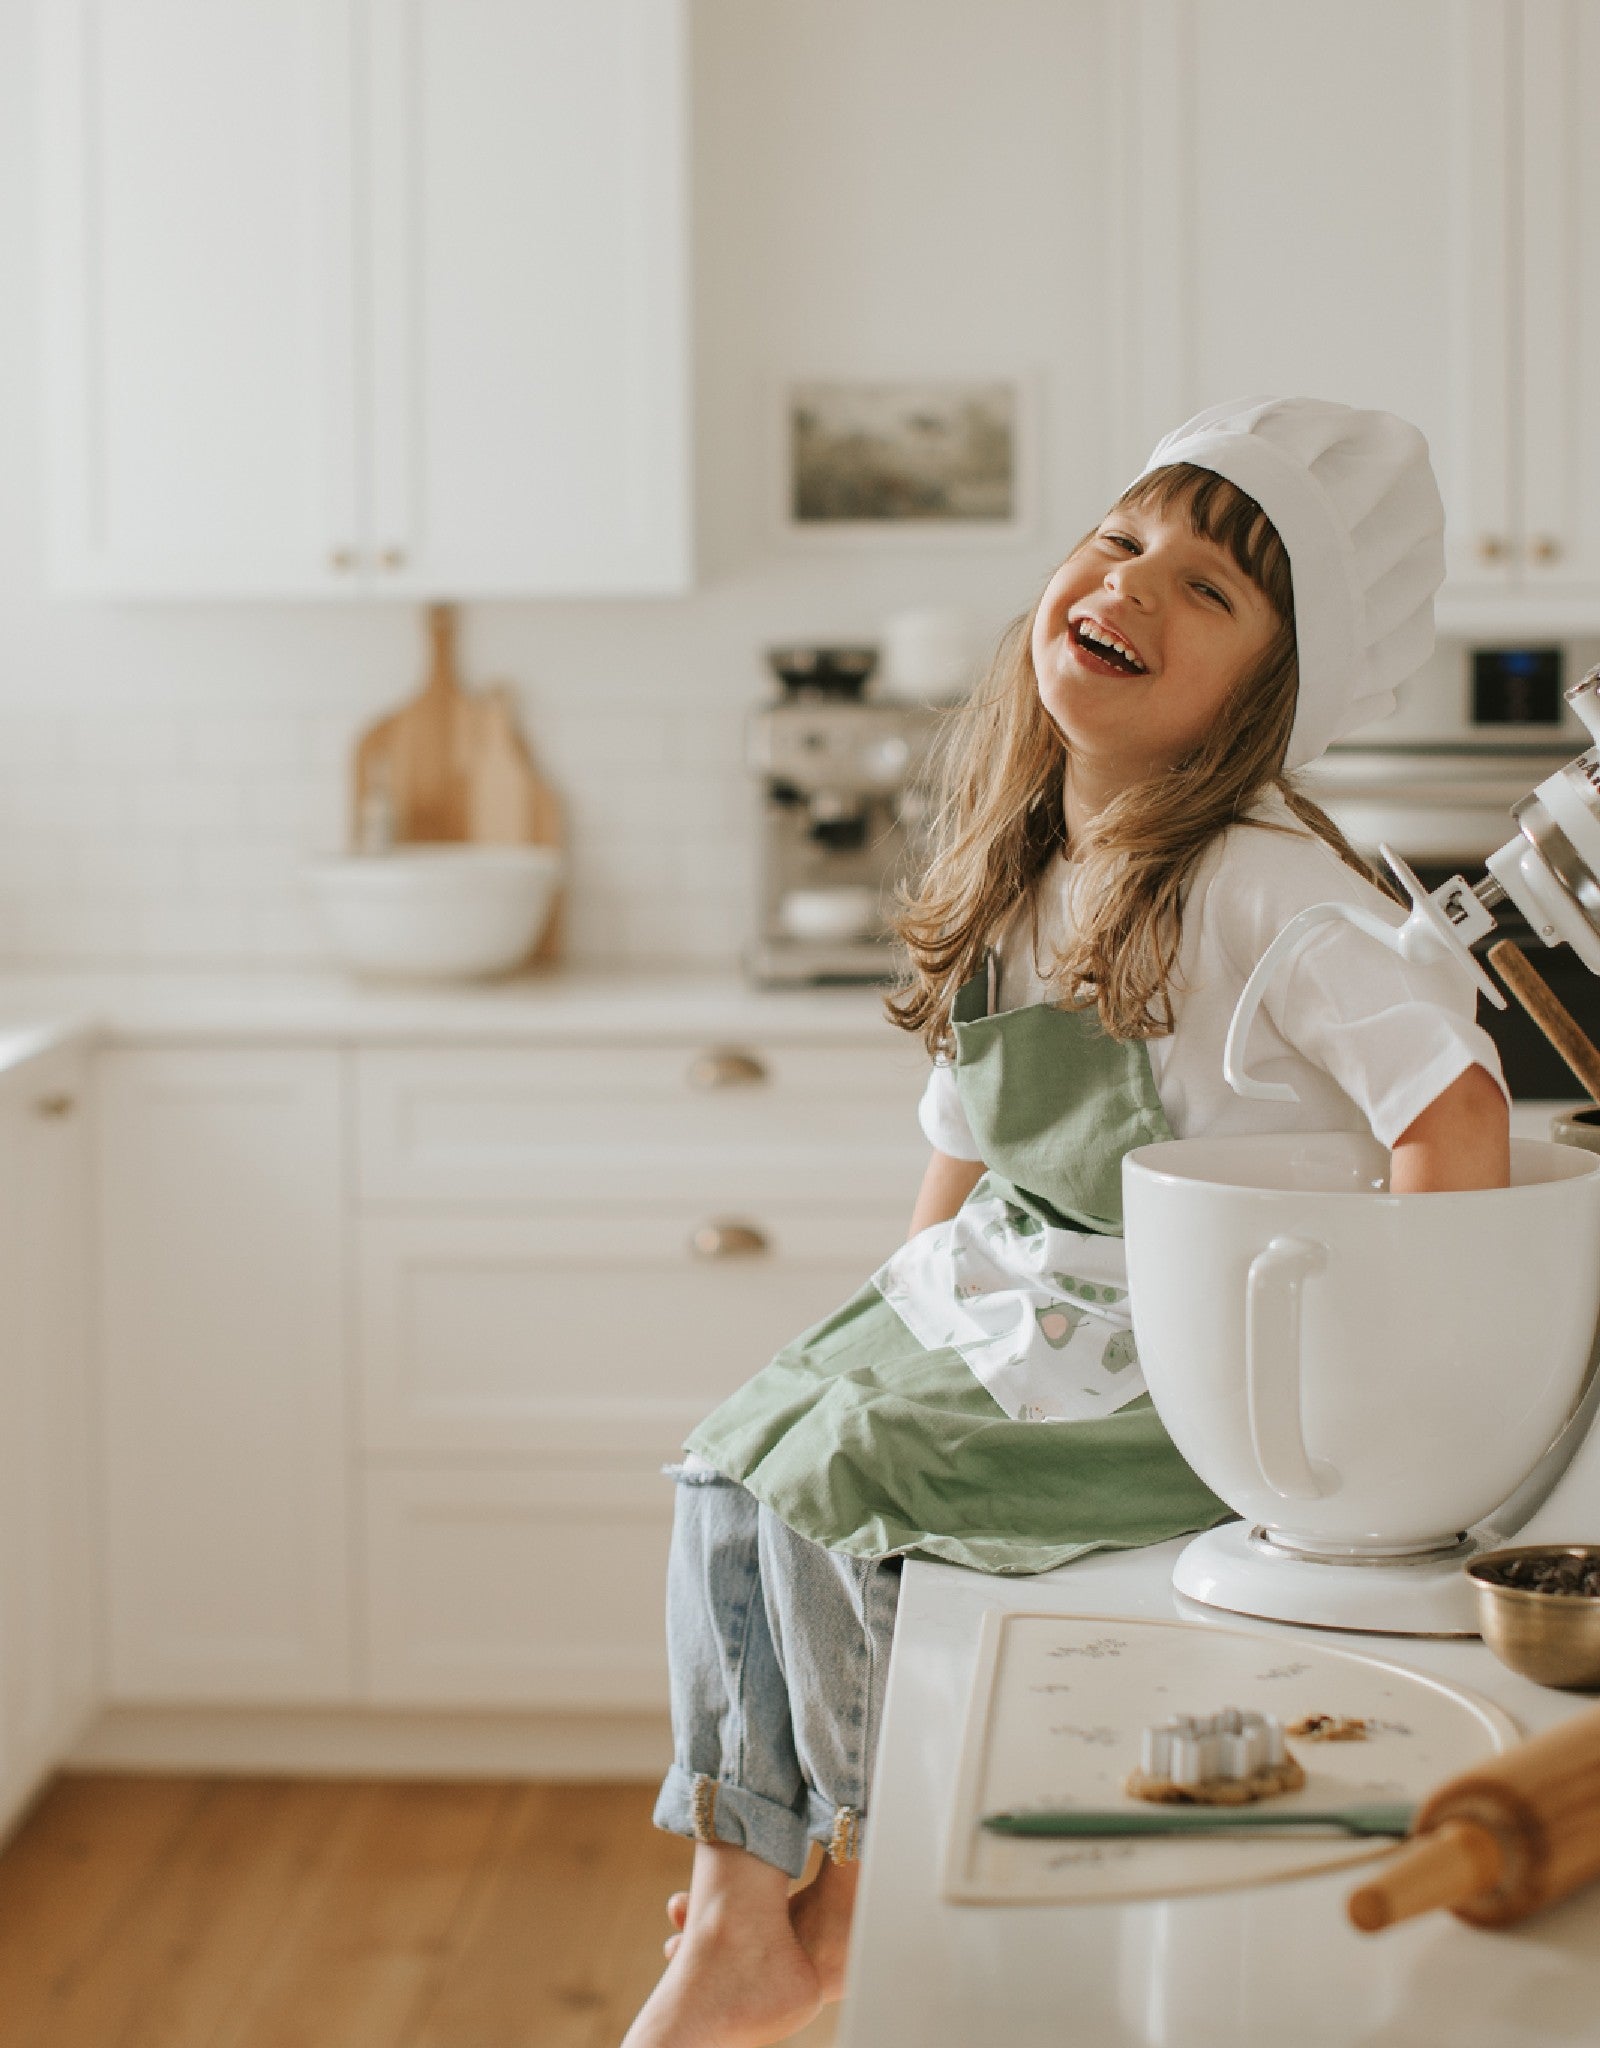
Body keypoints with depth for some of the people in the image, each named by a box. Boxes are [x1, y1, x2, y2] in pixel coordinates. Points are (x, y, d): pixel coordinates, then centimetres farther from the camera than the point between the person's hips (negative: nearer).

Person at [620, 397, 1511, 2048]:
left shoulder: (1260, 885, -23)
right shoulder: (1020, 881, 4)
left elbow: (1454, 1117, -32)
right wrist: (894, 1335, 7)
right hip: (1012, 1306, 8)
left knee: (852, 1476, -18)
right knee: (740, 1456, -2)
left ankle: (862, 1891, 6)